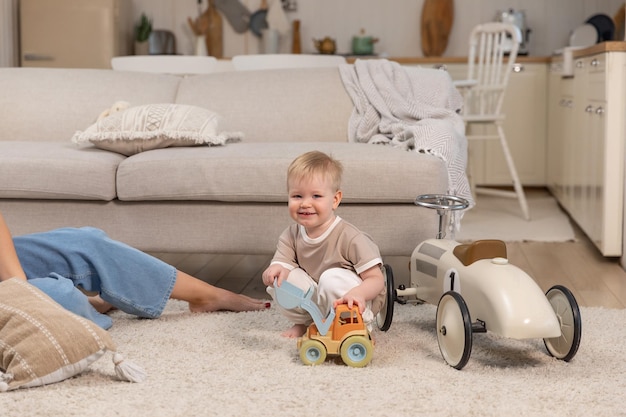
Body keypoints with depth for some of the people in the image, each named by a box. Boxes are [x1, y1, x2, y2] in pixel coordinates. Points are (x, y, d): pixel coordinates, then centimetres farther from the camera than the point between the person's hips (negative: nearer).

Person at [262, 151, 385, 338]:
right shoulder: (292, 235, -6)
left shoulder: (350, 238, -24)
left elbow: (376, 279, -23)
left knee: (333, 279, -33)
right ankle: (305, 322, 9)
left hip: (354, 308, -5)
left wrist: (358, 293, -46)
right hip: (315, 301, 6)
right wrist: (276, 268, -36)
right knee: (279, 279, -14)